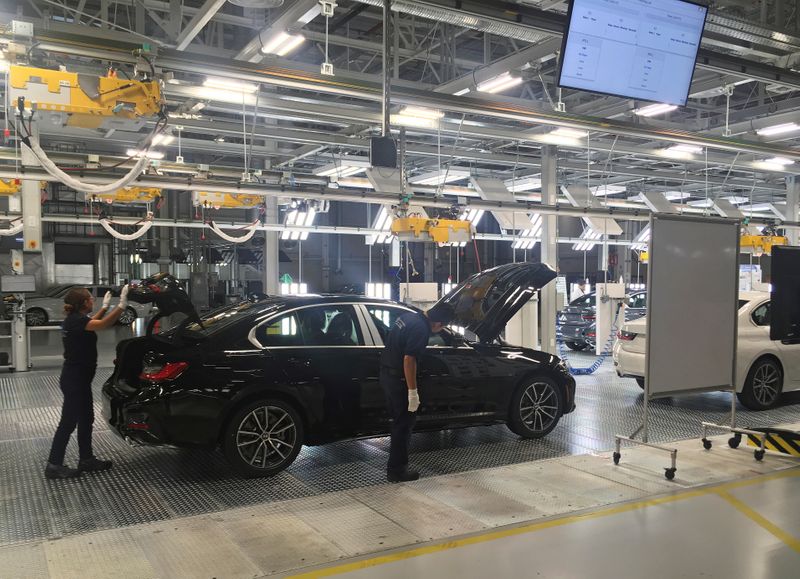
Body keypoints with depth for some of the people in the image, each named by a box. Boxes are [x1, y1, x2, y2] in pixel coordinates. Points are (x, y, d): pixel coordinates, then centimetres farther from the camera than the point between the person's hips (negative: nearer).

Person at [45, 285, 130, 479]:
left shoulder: (74, 319, 8)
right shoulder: (76, 320, -20)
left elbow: (93, 323, 30)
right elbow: (102, 325, -37)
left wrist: (105, 307, 29)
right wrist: (122, 304, -39)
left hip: (77, 377, 10)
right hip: (75, 379, -10)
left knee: (86, 419, 16)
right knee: (68, 422, -1)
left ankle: (86, 459, 25)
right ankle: (54, 465, 8)